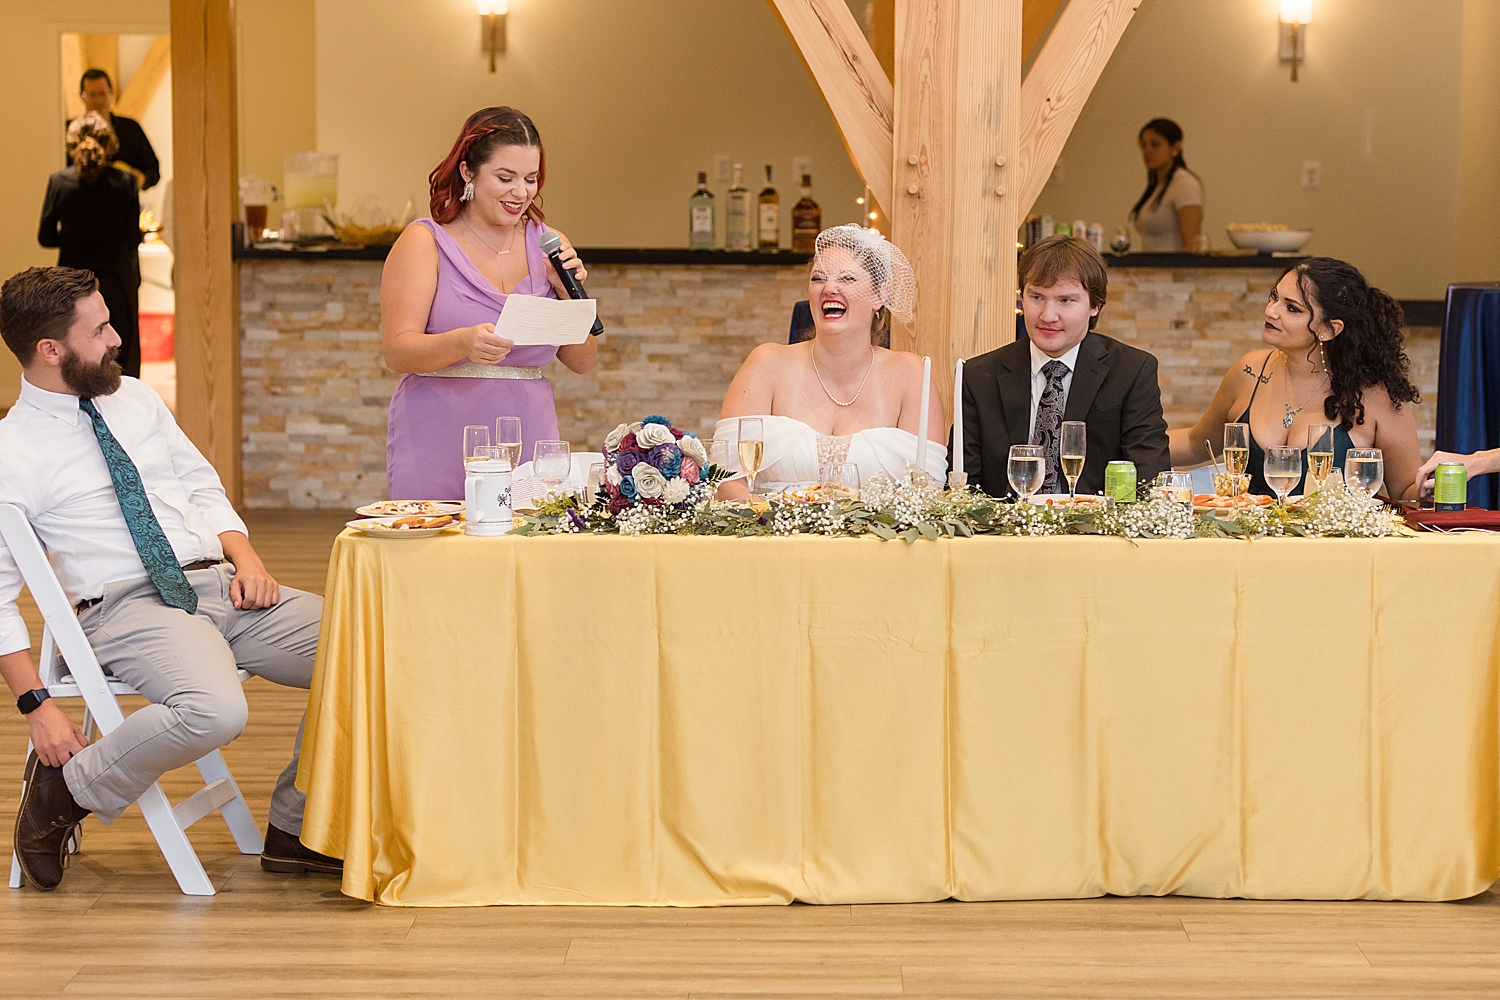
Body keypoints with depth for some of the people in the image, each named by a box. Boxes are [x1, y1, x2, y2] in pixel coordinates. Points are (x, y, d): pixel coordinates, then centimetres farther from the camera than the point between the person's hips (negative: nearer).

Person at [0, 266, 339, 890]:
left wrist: (244, 557, 0)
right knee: (215, 711, -37)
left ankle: (293, 831, 2)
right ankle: (66, 788, -9)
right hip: (128, 607, -6)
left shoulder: (136, 399, 14)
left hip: (222, 587, 6)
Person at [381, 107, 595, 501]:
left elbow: (582, 361, 11)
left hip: (529, 448, 3)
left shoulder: (548, 246, 11)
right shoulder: (424, 243, -1)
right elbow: (397, 351, -11)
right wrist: (464, 342, -28)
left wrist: (569, 292, -5)